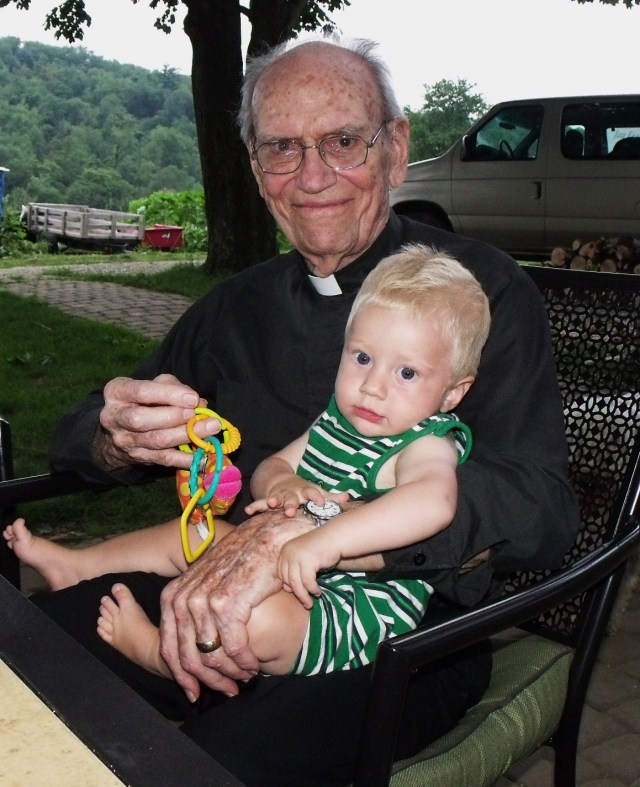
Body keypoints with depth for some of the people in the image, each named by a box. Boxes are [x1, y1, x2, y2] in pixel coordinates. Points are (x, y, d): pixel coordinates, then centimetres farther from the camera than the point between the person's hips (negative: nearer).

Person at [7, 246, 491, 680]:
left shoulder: (426, 446, -21)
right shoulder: (337, 421, 4)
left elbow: (434, 501, -44)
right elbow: (268, 468, 12)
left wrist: (326, 540, -51)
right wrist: (282, 484, -14)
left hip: (358, 618, -9)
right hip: (291, 572, 9)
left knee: (260, 616, -36)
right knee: (192, 534, 16)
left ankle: (153, 652, -7)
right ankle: (75, 564, 35)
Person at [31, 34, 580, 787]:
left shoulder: (480, 290, -6)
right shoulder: (236, 304, 12)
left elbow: (535, 508, -20)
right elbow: (77, 437, 13)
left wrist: (298, 531, -32)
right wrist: (120, 438, -13)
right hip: (224, 604, 5)